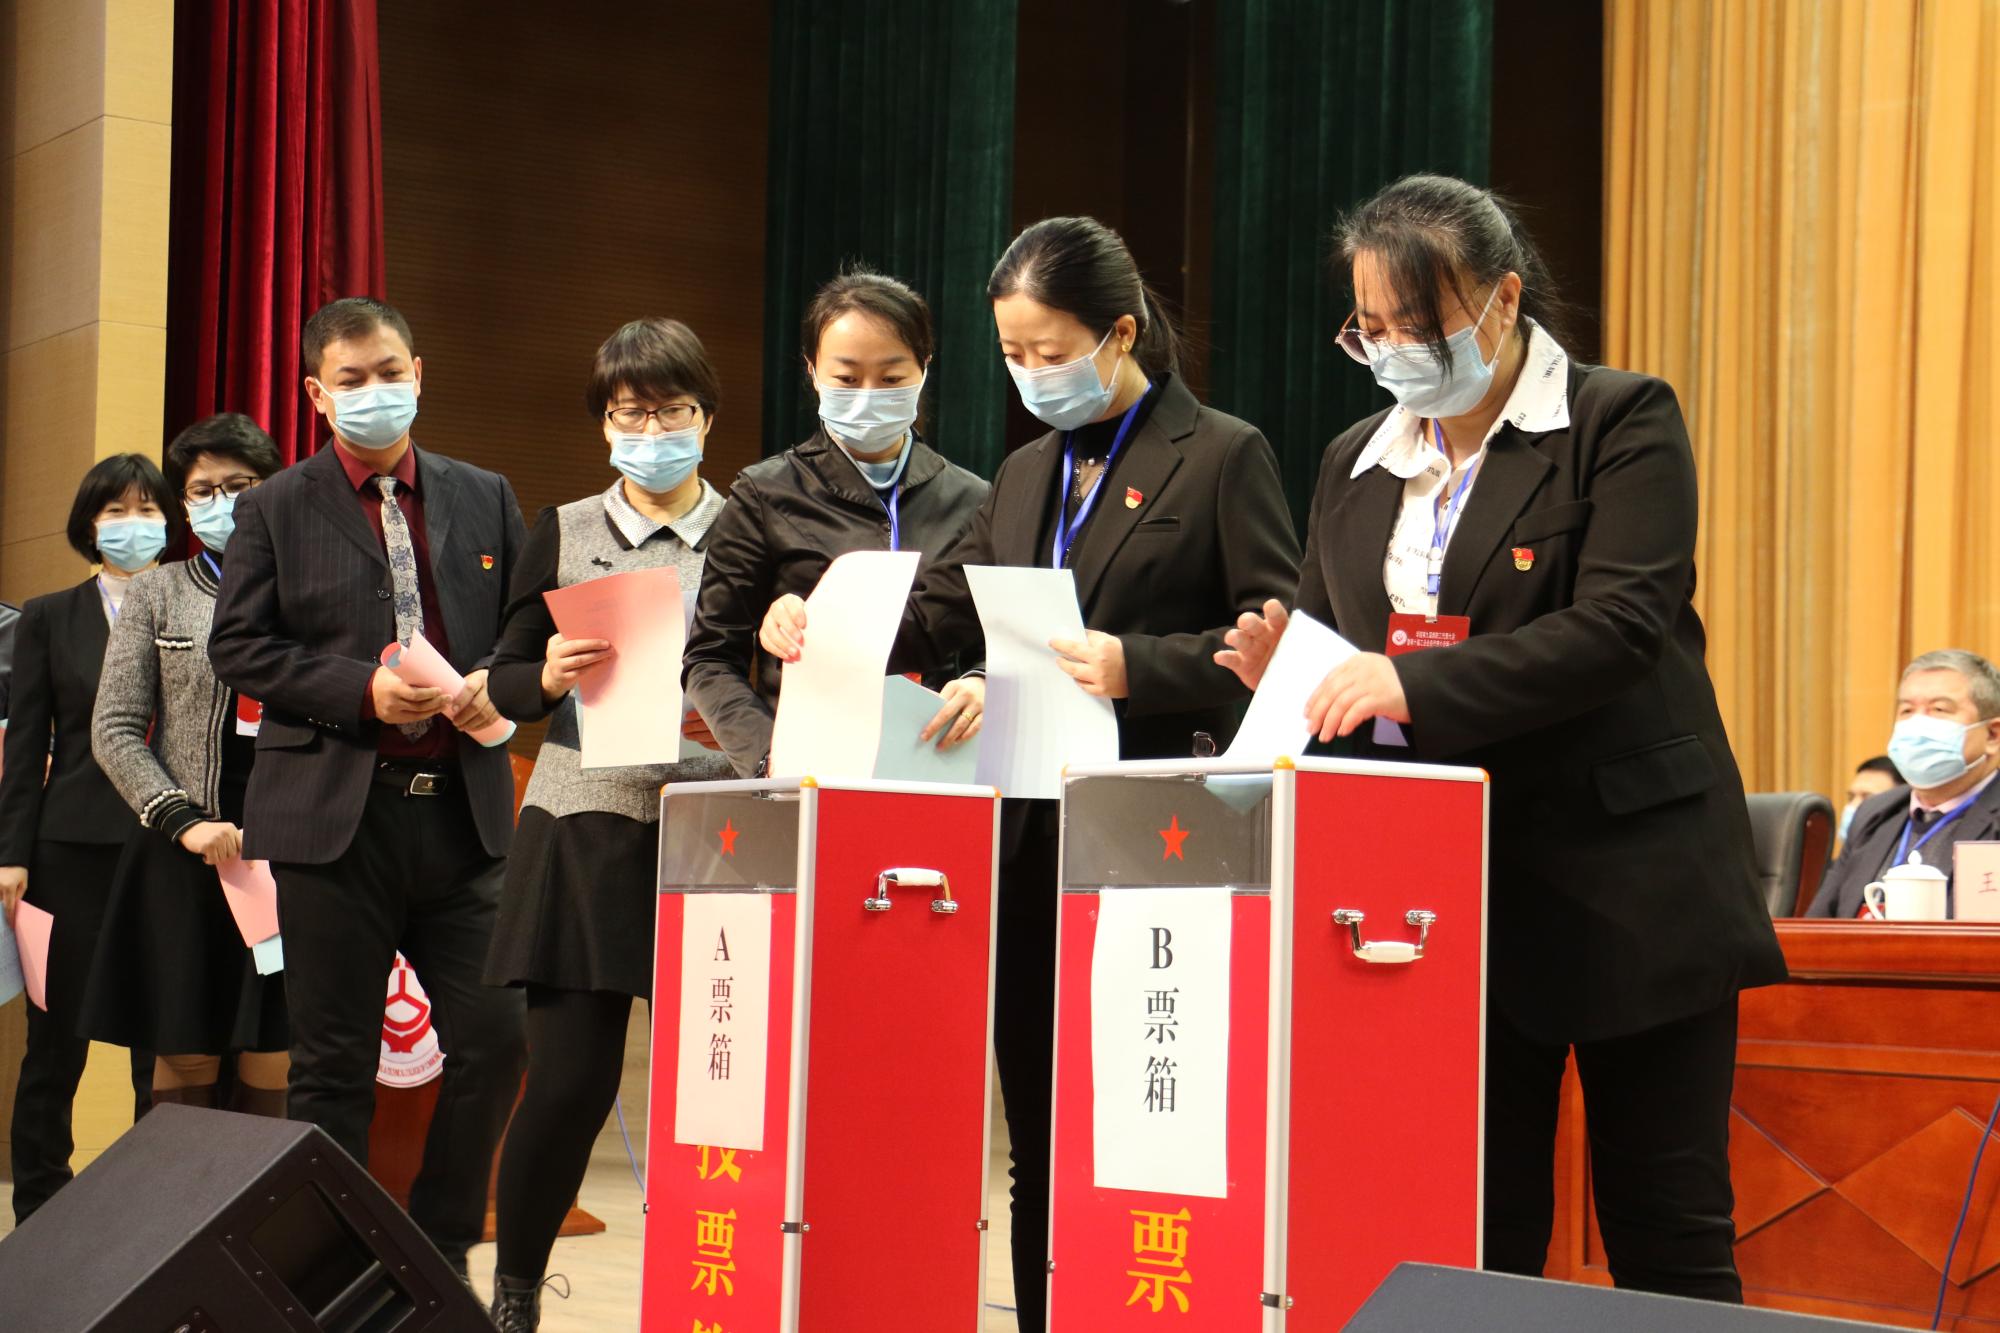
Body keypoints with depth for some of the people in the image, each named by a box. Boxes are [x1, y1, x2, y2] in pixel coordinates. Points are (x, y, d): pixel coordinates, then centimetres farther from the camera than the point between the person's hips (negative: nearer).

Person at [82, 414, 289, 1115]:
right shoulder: (159, 592, 8)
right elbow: (115, 732, 4)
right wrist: (184, 822, -9)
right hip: (185, 857, 0)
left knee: (270, 1066, 0)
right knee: (187, 1058, 1)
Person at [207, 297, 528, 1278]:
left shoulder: (484, 499, 13)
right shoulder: (277, 509, 5)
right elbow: (236, 646, -1)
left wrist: (495, 687, -6)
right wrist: (364, 691, -13)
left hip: (462, 808, 3)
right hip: (335, 814, -2)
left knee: (493, 1036, -2)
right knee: (334, 1061, 3)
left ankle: (441, 1250, 16)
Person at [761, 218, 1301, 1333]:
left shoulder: (1222, 456, -2)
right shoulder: (1028, 474, 19)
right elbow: (941, 614, 17)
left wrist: (1136, 666, -22)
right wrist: (821, 624, 1)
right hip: (1031, 833, 7)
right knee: (1040, 1128, 10)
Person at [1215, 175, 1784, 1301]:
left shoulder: (1621, 420, -4)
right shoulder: (1359, 461, 15)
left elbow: (1621, 625, -17)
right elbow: (1336, 639, 19)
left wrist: (1415, 683, -26)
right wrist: (1284, 668, -5)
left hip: (1623, 882, -5)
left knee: (1668, 1237, 1)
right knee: (1480, 1240, 7)